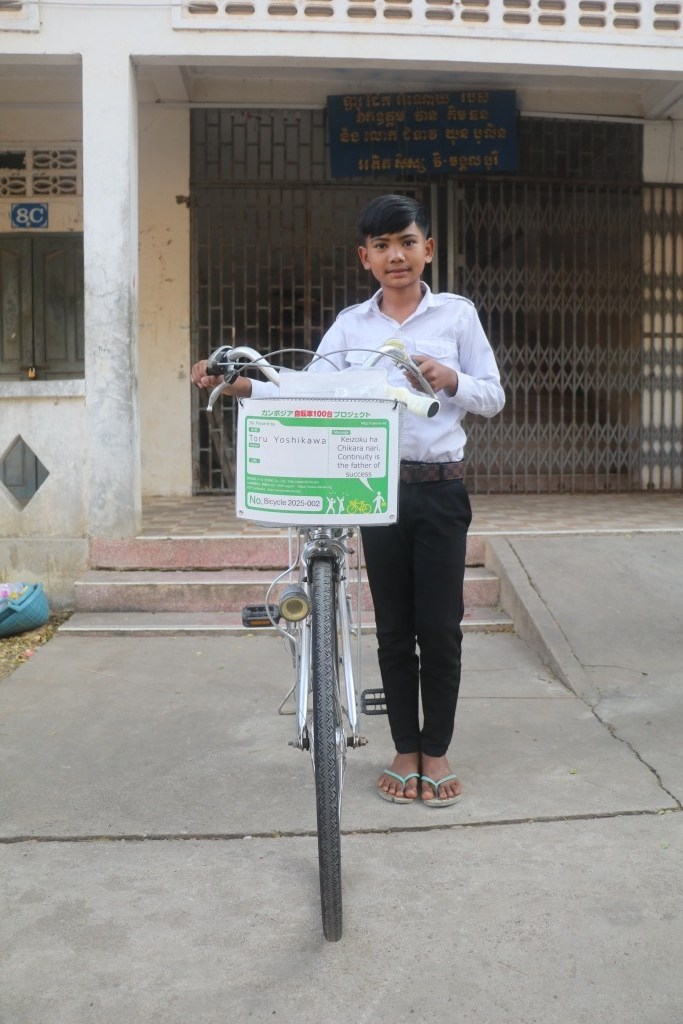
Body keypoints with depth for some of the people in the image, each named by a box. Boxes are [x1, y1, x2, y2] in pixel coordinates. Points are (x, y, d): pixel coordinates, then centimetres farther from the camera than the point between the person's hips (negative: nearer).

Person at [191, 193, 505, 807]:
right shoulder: (351, 325, 6)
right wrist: (241, 386, -13)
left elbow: (493, 398, 3)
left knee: (439, 625, 2)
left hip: (440, 488, -1)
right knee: (394, 627, 8)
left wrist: (450, 379, -15)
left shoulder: (457, 314, 2)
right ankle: (406, 750, 23)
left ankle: (437, 750, 20)